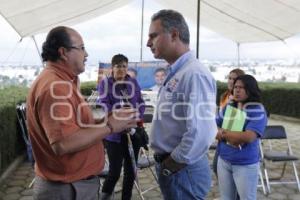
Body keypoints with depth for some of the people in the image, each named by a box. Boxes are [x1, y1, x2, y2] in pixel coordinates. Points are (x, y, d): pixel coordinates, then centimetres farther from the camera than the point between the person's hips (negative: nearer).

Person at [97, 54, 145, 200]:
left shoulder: (133, 82, 9)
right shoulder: (105, 83, -1)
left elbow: (141, 102, 11)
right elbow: (104, 105, -11)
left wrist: (137, 116, -10)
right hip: (113, 134, -3)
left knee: (130, 169, 11)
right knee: (115, 170, -2)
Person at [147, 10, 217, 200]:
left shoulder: (194, 74, -22)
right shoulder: (175, 73, 8)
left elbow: (200, 135, -29)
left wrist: (170, 166, -16)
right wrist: (165, 163, 13)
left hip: (182, 170, -9)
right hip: (170, 166, 9)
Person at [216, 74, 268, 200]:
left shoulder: (258, 111, -13)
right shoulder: (228, 107, 3)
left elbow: (248, 137, -24)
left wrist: (223, 133, -13)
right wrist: (234, 136, -15)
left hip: (245, 164, -5)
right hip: (223, 161, 5)